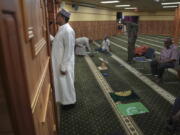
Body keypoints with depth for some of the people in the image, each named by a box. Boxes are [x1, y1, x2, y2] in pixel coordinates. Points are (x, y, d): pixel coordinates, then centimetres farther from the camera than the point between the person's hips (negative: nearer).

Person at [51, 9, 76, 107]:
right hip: (58, 62, 10)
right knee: (62, 83, 23)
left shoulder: (68, 31, -22)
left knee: (66, 83, 8)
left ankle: (70, 102, 28)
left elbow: (68, 50, -24)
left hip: (64, 64, -10)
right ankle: (66, 99, 42)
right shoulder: (61, 29, 9)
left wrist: (63, 67, -22)